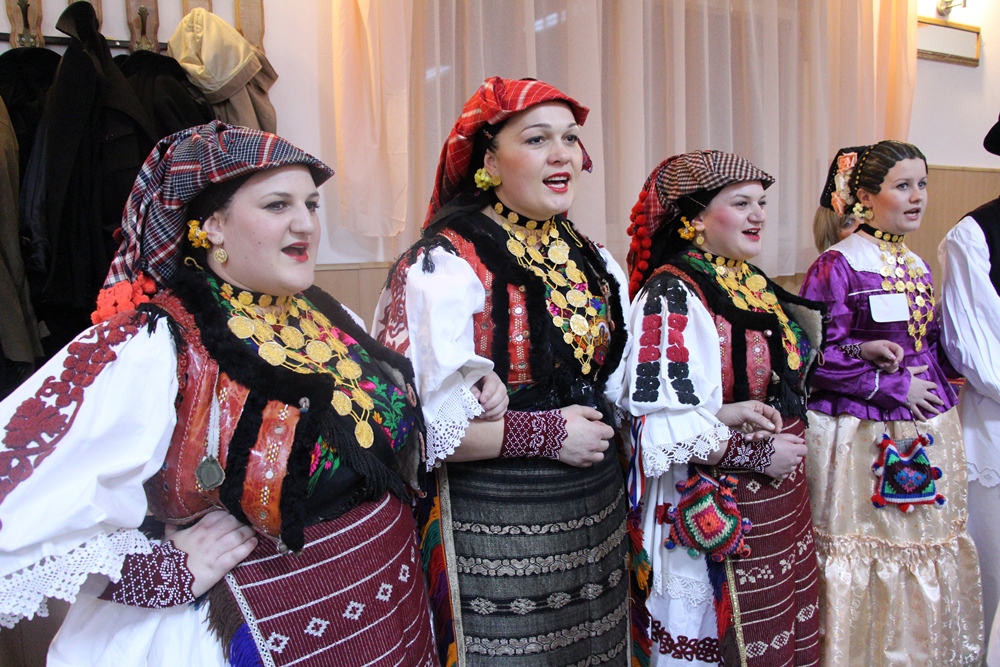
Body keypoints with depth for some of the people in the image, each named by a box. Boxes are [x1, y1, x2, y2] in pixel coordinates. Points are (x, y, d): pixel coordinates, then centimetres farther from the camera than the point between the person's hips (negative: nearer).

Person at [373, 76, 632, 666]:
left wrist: (599, 426, 2)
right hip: (494, 527, -7)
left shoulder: (596, 264, 7)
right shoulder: (445, 265, -16)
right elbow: (416, 421, -23)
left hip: (597, 510, 7)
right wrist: (547, 434, -17)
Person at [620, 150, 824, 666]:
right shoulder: (671, 296, -18)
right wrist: (759, 454, -15)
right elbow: (661, 426, -24)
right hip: (714, 514, -8)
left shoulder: (753, 285, 8)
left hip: (781, 498, 8)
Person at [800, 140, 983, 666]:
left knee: (924, 551, 14)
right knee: (866, 557, 3)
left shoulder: (916, 265, 11)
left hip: (927, 433, 7)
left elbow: (931, 344, 19)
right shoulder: (837, 265, -11)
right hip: (863, 437, -7)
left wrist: (938, 391, 2)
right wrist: (894, 387, -12)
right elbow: (817, 355, -16)